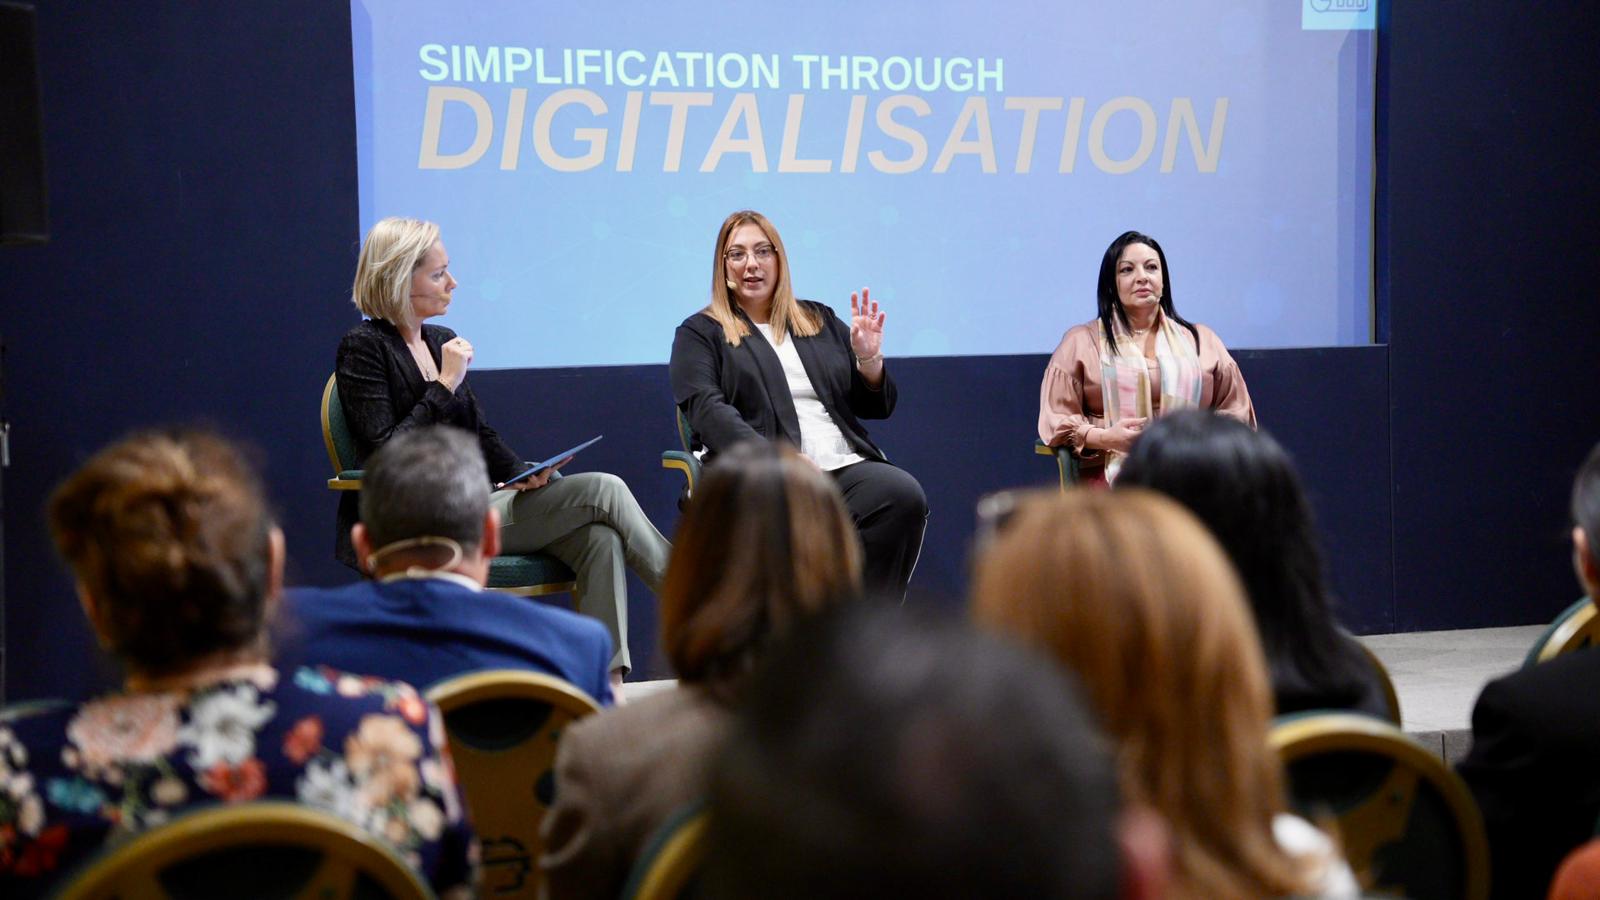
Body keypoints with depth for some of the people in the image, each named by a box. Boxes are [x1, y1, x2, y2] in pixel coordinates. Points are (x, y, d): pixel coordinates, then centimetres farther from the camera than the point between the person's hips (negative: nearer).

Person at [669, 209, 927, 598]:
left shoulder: (820, 321, 26)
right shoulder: (699, 333, 14)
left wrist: (869, 360, 3)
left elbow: (876, 407, 25)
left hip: (845, 464, 4)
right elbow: (708, 410, -5)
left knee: (905, 496, -30)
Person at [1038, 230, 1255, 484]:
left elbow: (1236, 414, 22)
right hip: (1114, 473, -2)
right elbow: (1056, 420, 9)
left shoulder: (1202, 340, 22)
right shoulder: (1081, 342, 15)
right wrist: (1106, 438, -11)